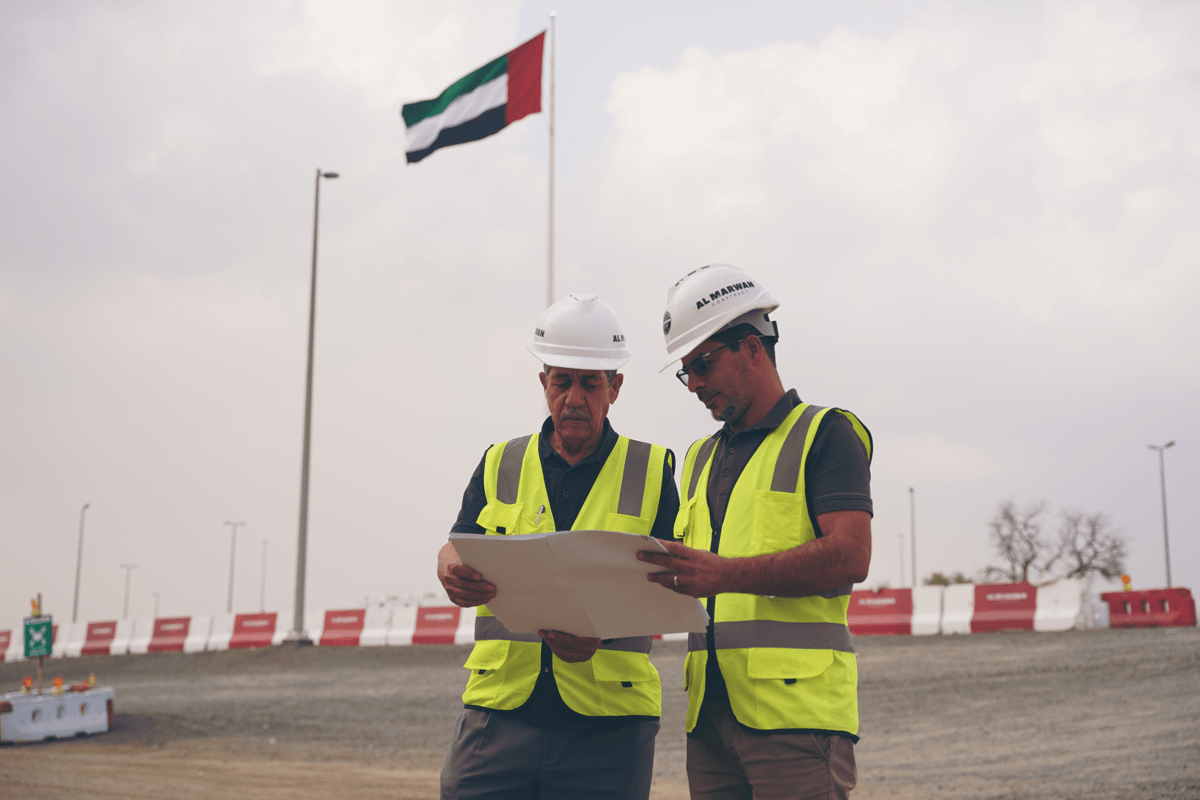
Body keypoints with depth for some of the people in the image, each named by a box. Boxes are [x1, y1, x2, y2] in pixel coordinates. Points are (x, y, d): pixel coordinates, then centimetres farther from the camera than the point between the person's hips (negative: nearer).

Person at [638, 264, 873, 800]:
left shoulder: (825, 433, 1)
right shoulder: (700, 458, 23)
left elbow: (849, 556, -13)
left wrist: (724, 574, -23)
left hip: (796, 711, -6)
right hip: (709, 713, 6)